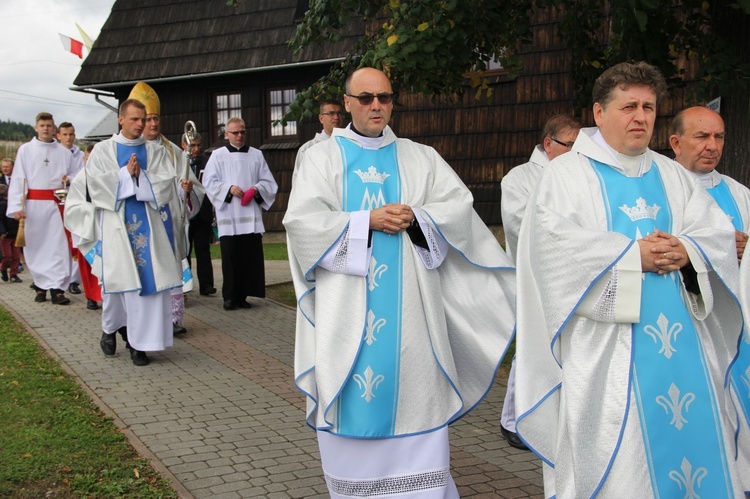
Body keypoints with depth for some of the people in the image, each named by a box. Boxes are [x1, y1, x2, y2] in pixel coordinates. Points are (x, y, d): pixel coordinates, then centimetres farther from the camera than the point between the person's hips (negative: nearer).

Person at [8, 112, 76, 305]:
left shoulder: (64, 152, 9)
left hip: (57, 204, 1)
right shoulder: (25, 150, 6)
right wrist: (17, 206, -9)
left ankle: (57, 288, -6)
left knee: (59, 246, -6)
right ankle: (41, 286, 15)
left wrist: (69, 179, -6)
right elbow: (18, 179, 1)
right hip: (33, 204, 0)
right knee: (36, 246, 4)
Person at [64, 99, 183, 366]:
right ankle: (111, 327, 27)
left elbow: (167, 184, 0)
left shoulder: (156, 152, 10)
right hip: (116, 224, -1)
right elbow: (96, 184, -5)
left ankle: (138, 340, 1)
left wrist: (141, 176, -9)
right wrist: (126, 173, -7)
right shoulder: (103, 150, 7)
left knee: (151, 279, -5)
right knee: (117, 277, 1)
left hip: (150, 222, 1)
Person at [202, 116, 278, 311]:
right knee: (230, 258, -3)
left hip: (251, 216, 2)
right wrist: (229, 188, -14)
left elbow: (269, 182, 12)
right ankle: (229, 297, 6)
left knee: (250, 257, -1)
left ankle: (242, 295, 9)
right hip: (228, 217, -2)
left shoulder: (256, 155, 12)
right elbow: (209, 182, 1)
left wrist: (256, 189, -9)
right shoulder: (218, 155, 7)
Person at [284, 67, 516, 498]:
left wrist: (416, 218, -15)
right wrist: (368, 221, -13)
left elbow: (460, 207, 3)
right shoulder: (322, 157, 7)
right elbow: (301, 221, -6)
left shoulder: (421, 158, 12)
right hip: (347, 307, -1)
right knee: (351, 396, 3)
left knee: (414, 395, -1)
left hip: (408, 307, 1)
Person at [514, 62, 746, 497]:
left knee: (690, 435, 5)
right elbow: (557, 242, -13)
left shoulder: (673, 176, 18)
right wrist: (634, 255, -17)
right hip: (604, 344, -5)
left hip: (679, 336, 5)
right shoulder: (567, 173, 3)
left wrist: (686, 250, -13)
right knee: (612, 457, -4)